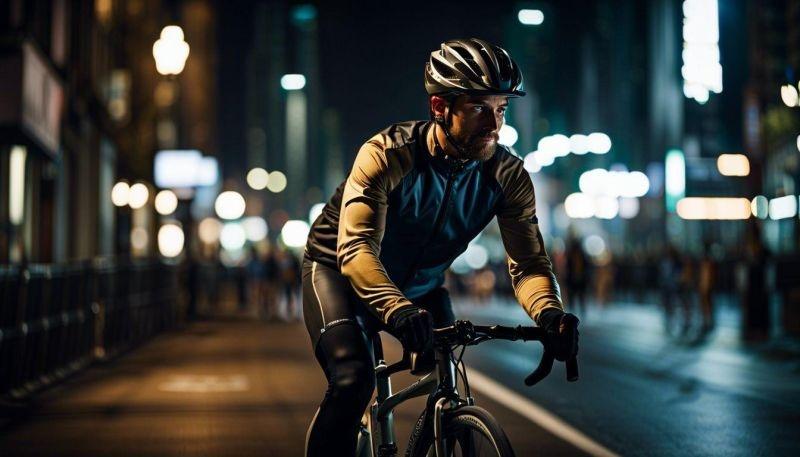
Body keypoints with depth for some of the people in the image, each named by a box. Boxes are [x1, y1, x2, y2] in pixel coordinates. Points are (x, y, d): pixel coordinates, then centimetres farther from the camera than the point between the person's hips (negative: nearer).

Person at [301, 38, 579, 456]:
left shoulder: (508, 175, -18)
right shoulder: (388, 155, -30)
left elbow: (527, 261, -23)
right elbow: (355, 247, -40)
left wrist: (549, 312, -46)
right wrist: (396, 309, -59)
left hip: (420, 287, 4)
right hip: (340, 272, -4)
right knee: (353, 381, -27)